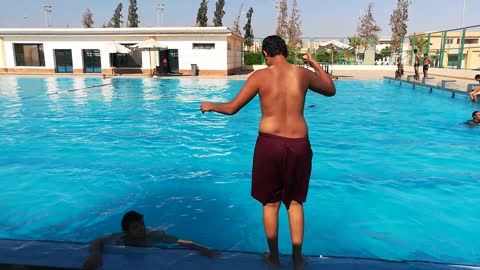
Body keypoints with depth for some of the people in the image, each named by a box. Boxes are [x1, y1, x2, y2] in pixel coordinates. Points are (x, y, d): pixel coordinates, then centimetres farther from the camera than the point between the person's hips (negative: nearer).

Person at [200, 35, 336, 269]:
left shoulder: (260, 76, -4)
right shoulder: (303, 74, 3)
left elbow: (232, 108, -1)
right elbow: (331, 90, 21)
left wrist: (210, 106, 18)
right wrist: (315, 64, 31)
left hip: (270, 144, -2)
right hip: (299, 144, 2)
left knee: (270, 203, 15)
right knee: (295, 201, 18)